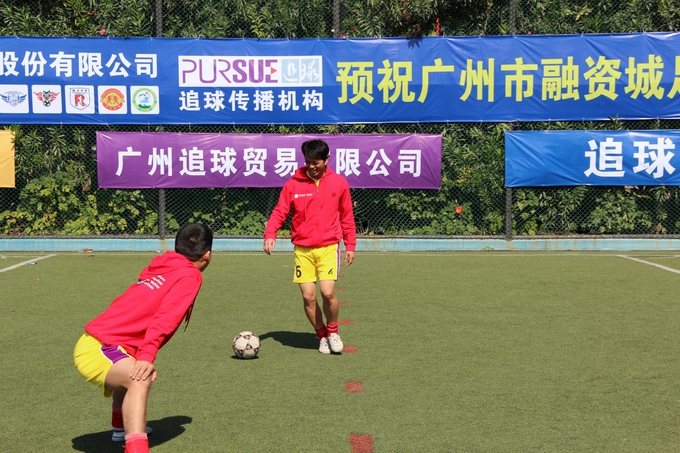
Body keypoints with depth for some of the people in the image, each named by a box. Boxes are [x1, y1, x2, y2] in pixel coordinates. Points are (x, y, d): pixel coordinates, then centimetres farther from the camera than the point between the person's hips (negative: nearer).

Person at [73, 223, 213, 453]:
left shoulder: (162, 266, 12)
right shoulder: (190, 276, -9)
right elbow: (165, 319, -24)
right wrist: (146, 357, -33)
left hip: (94, 342, 10)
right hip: (98, 349, -10)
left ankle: (121, 426, 64)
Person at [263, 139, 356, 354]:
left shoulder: (339, 182, 3)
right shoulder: (293, 184, 1)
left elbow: (347, 216, 10)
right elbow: (280, 211, 0)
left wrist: (350, 245, 8)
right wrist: (270, 234, -17)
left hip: (329, 246, -1)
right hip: (302, 248, 1)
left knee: (327, 292, -15)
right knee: (308, 296, -4)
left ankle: (333, 332, 14)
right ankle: (322, 336, 20)